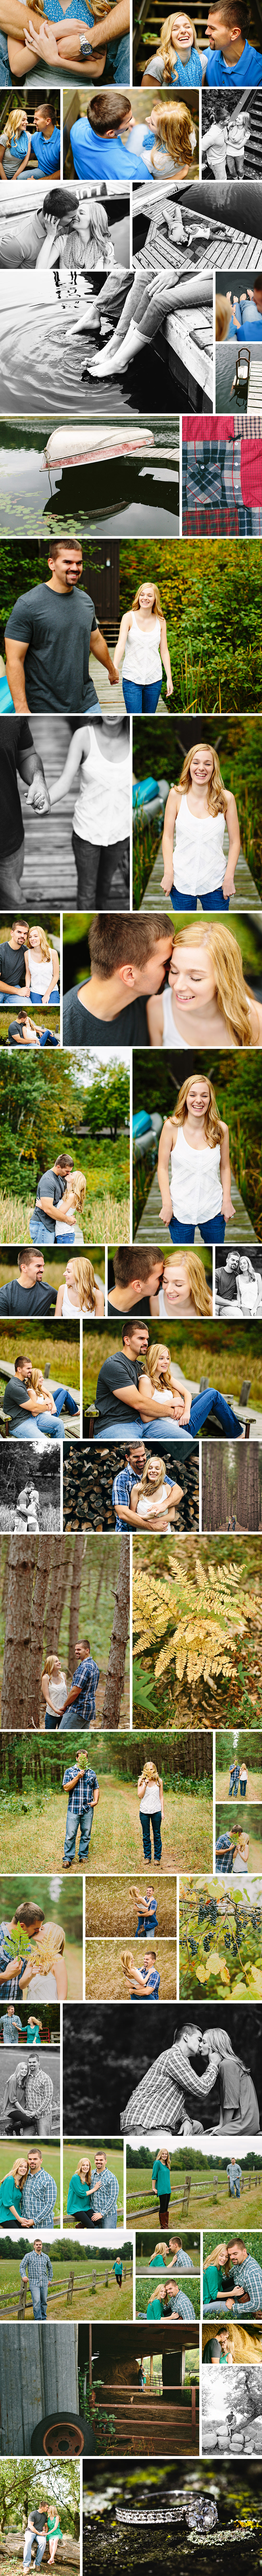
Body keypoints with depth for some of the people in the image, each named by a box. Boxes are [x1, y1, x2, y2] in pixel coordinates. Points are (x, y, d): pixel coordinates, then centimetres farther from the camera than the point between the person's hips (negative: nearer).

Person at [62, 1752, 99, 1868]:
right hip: (74, 1809, -3)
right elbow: (66, 1788, -6)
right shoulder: (70, 1772, 3)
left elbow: (96, 1789, 18)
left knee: (86, 1834, 7)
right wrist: (78, 1777, -14)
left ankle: (84, 1856, 17)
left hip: (88, 1810, 3)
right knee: (71, 1835, -6)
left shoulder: (92, 1773, 13)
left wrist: (96, 1801, 1)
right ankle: (68, 1858, 0)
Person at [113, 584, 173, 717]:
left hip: (154, 680, 3)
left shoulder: (160, 621, 5)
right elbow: (121, 644, -16)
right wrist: (114, 668, -32)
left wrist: (169, 678, 3)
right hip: (132, 679, -3)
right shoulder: (129, 618, -5)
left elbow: (164, 651, 9)